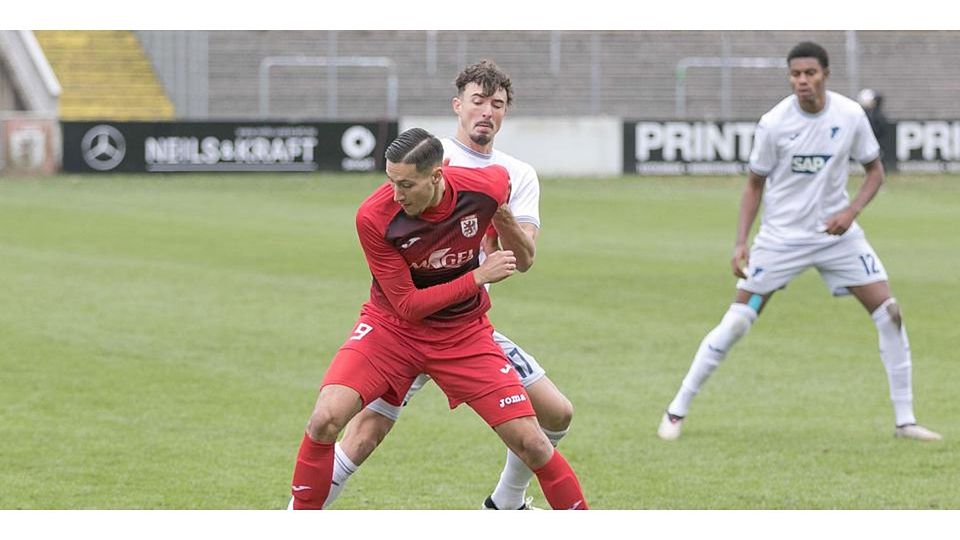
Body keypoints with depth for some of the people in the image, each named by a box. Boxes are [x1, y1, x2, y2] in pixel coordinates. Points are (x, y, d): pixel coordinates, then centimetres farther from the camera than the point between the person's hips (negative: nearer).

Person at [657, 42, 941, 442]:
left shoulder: (850, 116, -8)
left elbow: (874, 170, 5)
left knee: (889, 313, -7)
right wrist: (741, 242, -11)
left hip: (836, 231, 2)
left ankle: (904, 420, 3)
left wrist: (852, 210, -13)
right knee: (737, 322, -8)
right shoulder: (774, 123, -12)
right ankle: (676, 412, 4)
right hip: (782, 236, -2)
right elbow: (755, 185, -2)